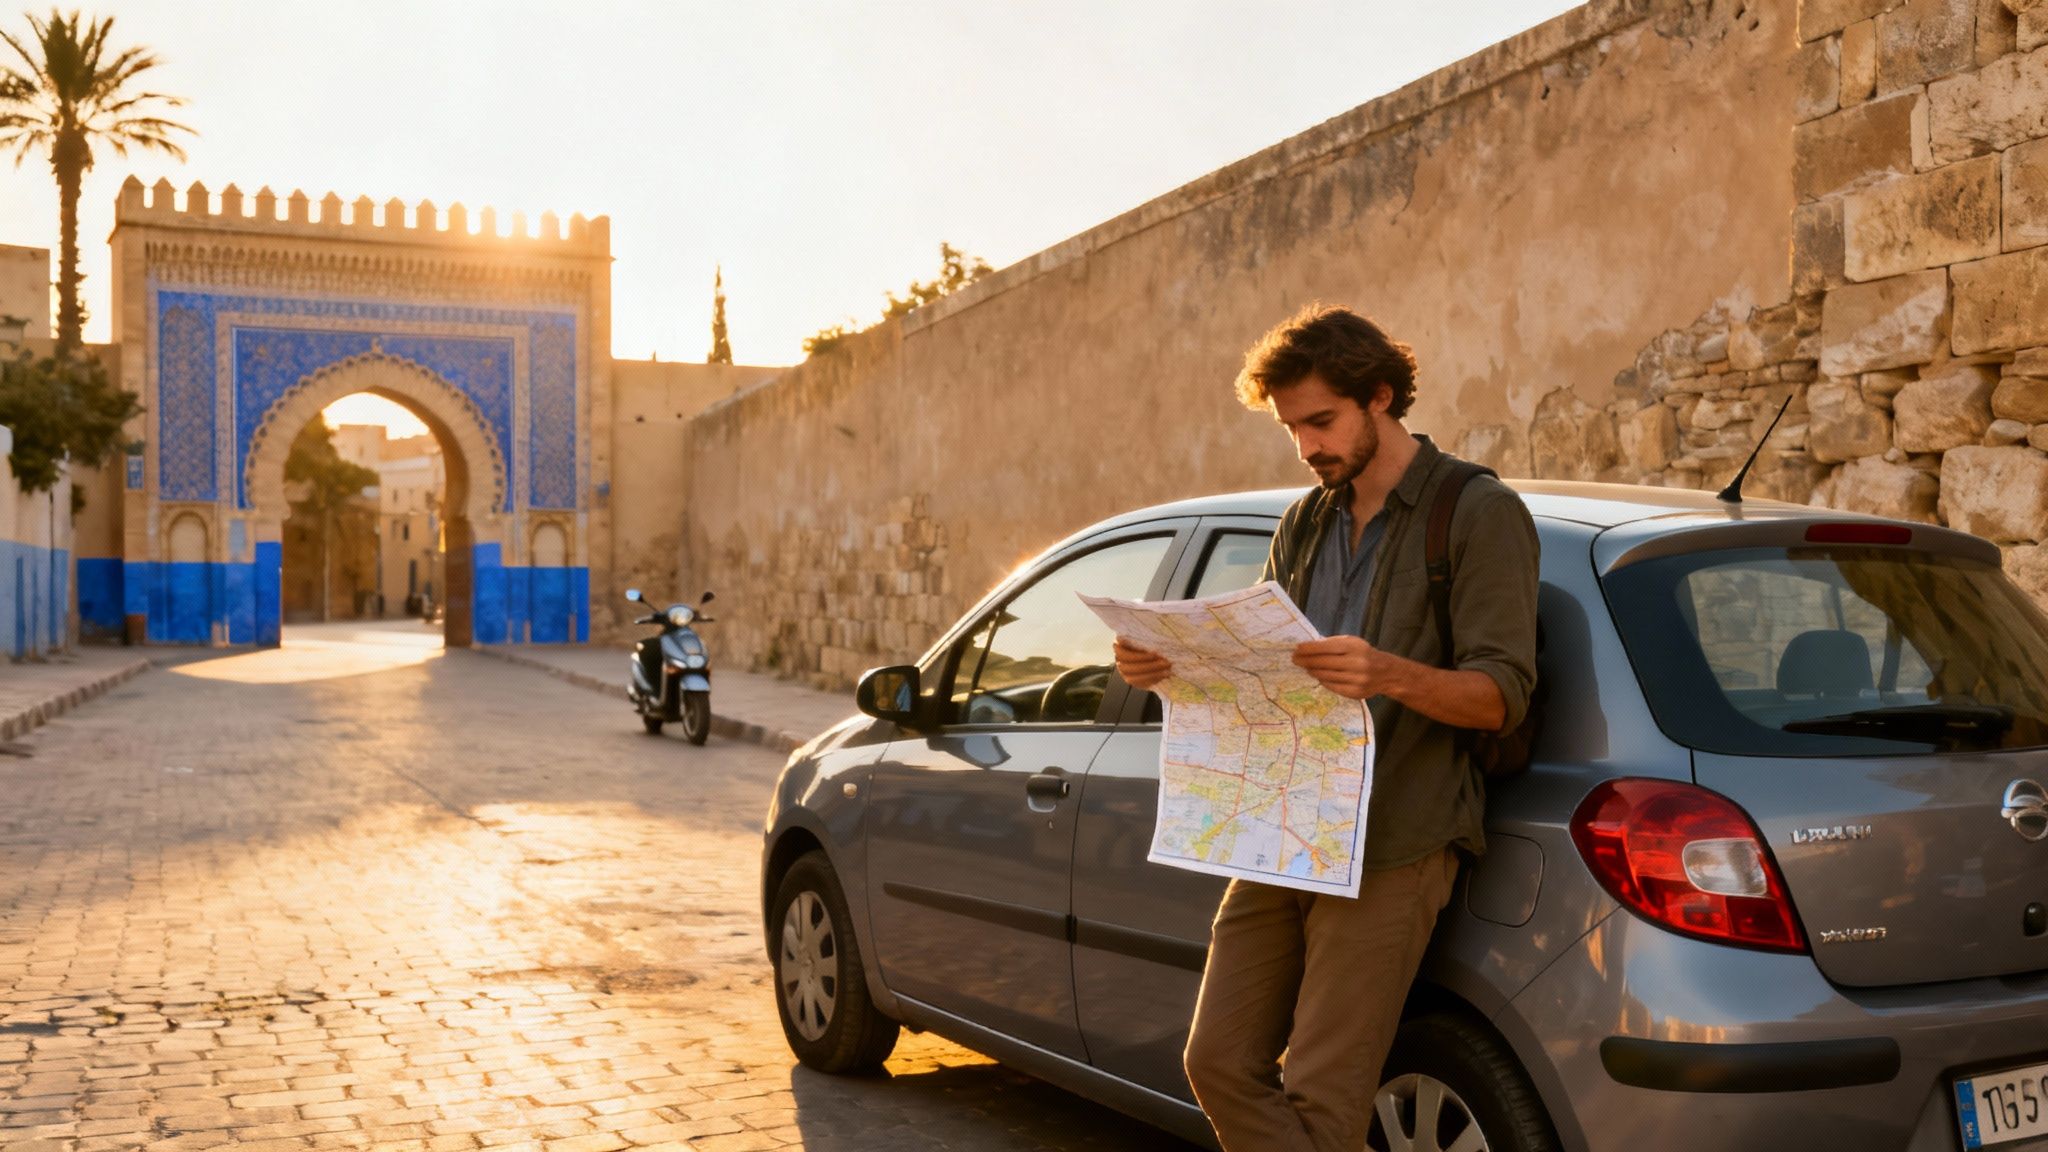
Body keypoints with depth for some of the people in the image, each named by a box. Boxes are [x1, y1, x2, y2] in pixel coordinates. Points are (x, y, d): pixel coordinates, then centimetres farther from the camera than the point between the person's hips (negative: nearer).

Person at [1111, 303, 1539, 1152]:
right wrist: (1171, 666, -3)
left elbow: (1502, 693, -10)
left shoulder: (1479, 514, -3)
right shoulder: (1305, 524, 19)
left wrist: (1389, 674, -30)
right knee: (1220, 1064, 4)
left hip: (1393, 846, -7)